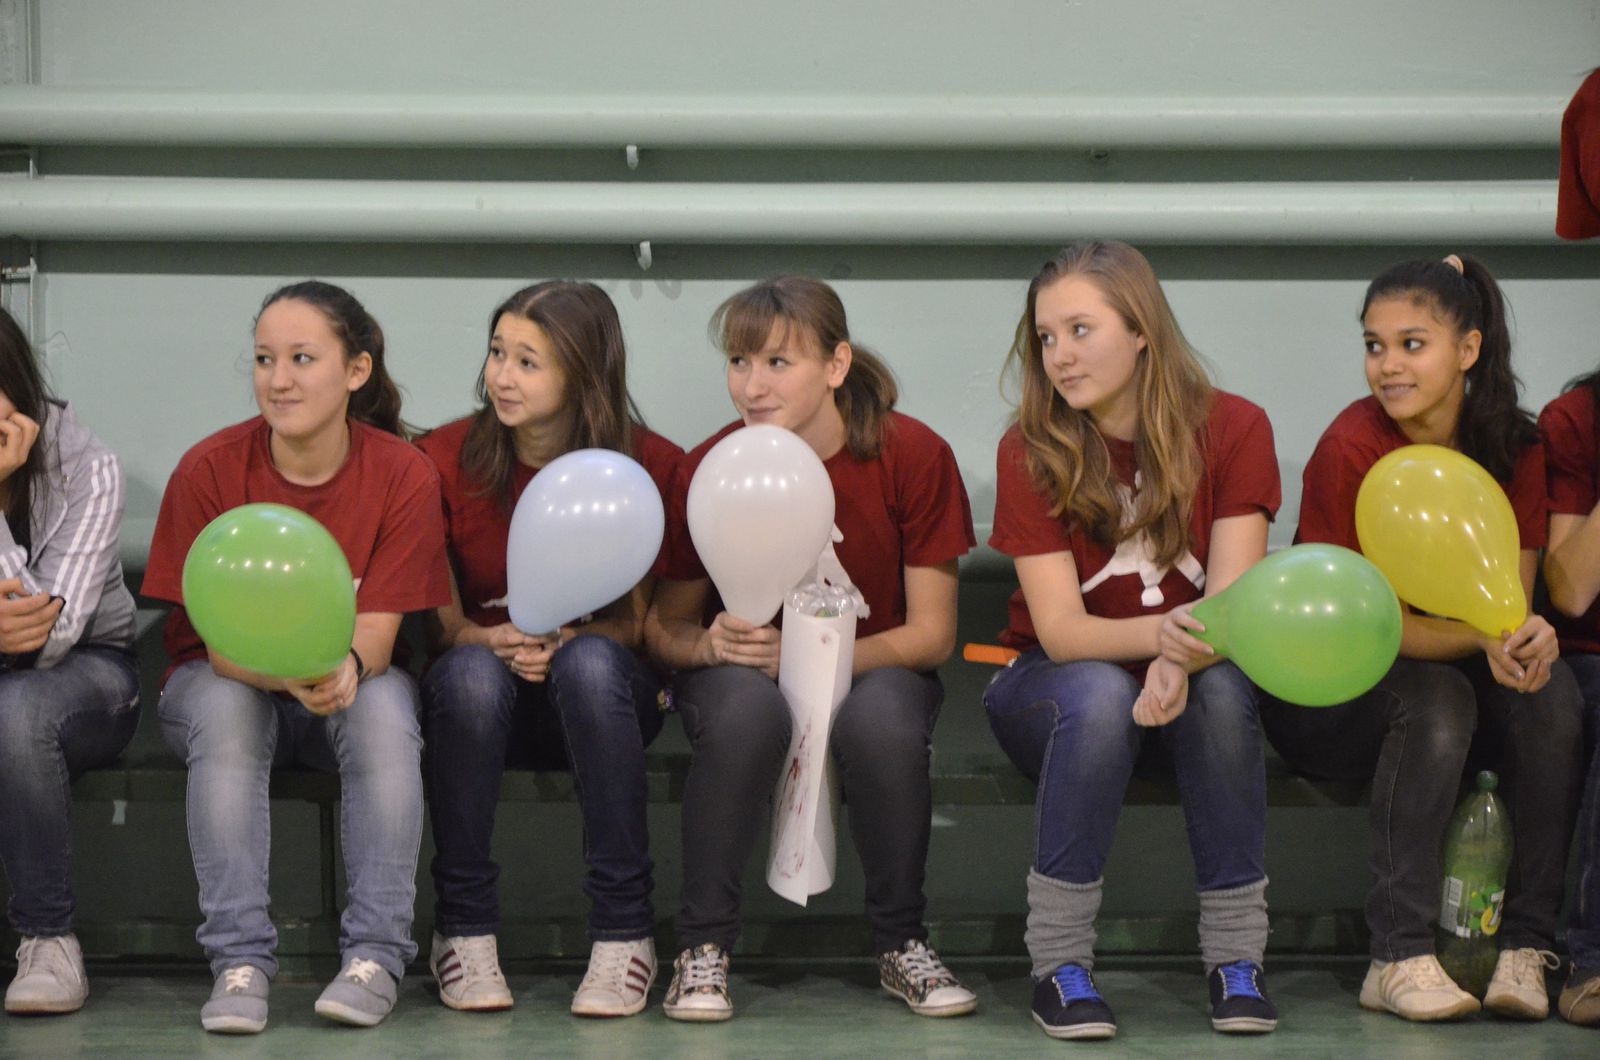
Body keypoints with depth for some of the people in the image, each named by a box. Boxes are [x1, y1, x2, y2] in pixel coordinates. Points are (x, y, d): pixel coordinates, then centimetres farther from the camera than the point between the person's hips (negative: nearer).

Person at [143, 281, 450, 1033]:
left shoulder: (404, 475, -16)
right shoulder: (208, 470, -17)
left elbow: (376, 633, -19)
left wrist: (345, 668, -44)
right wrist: (292, 675, -42)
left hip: (352, 686, 0)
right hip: (229, 682, 0)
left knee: (385, 708, -32)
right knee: (223, 707, -33)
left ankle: (375, 955, -28)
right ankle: (240, 960, -32)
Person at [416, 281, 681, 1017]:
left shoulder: (647, 465, -8)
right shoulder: (447, 460, -7)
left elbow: (635, 625, -6)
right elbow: (439, 621, -4)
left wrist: (565, 640, -26)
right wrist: (494, 641, -26)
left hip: (601, 702, 0)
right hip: (484, 700, 0)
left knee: (590, 663, -35)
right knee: (469, 673, -34)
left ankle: (624, 930, -27)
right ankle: (463, 929, -21)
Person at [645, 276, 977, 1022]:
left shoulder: (914, 455, -16)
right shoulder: (709, 469, -14)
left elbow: (932, 634, -14)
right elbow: (664, 626, -5)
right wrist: (711, 644, -29)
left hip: (873, 670, 0)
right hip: (744, 673, 0)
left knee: (882, 717, -35)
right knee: (745, 704, -36)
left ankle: (901, 945, -10)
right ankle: (702, 948, -20)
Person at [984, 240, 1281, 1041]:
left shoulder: (1232, 429, -11)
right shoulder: (1031, 451, -13)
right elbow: (1060, 630, -19)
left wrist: (1183, 659, -41)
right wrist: (1162, 630, -40)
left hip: (1190, 679, 1)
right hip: (1049, 690, -1)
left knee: (1222, 688, -33)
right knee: (1099, 692, -35)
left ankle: (1236, 955, -23)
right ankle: (1058, 963, -27)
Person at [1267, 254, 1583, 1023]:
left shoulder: (1512, 447, -5)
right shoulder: (1350, 449, -18)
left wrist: (1527, 638, -33)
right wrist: (1483, 638, -34)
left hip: (1456, 667, 4)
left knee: (1550, 687, -26)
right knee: (1436, 696, -35)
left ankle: (1527, 946, -24)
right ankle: (1399, 960, -31)